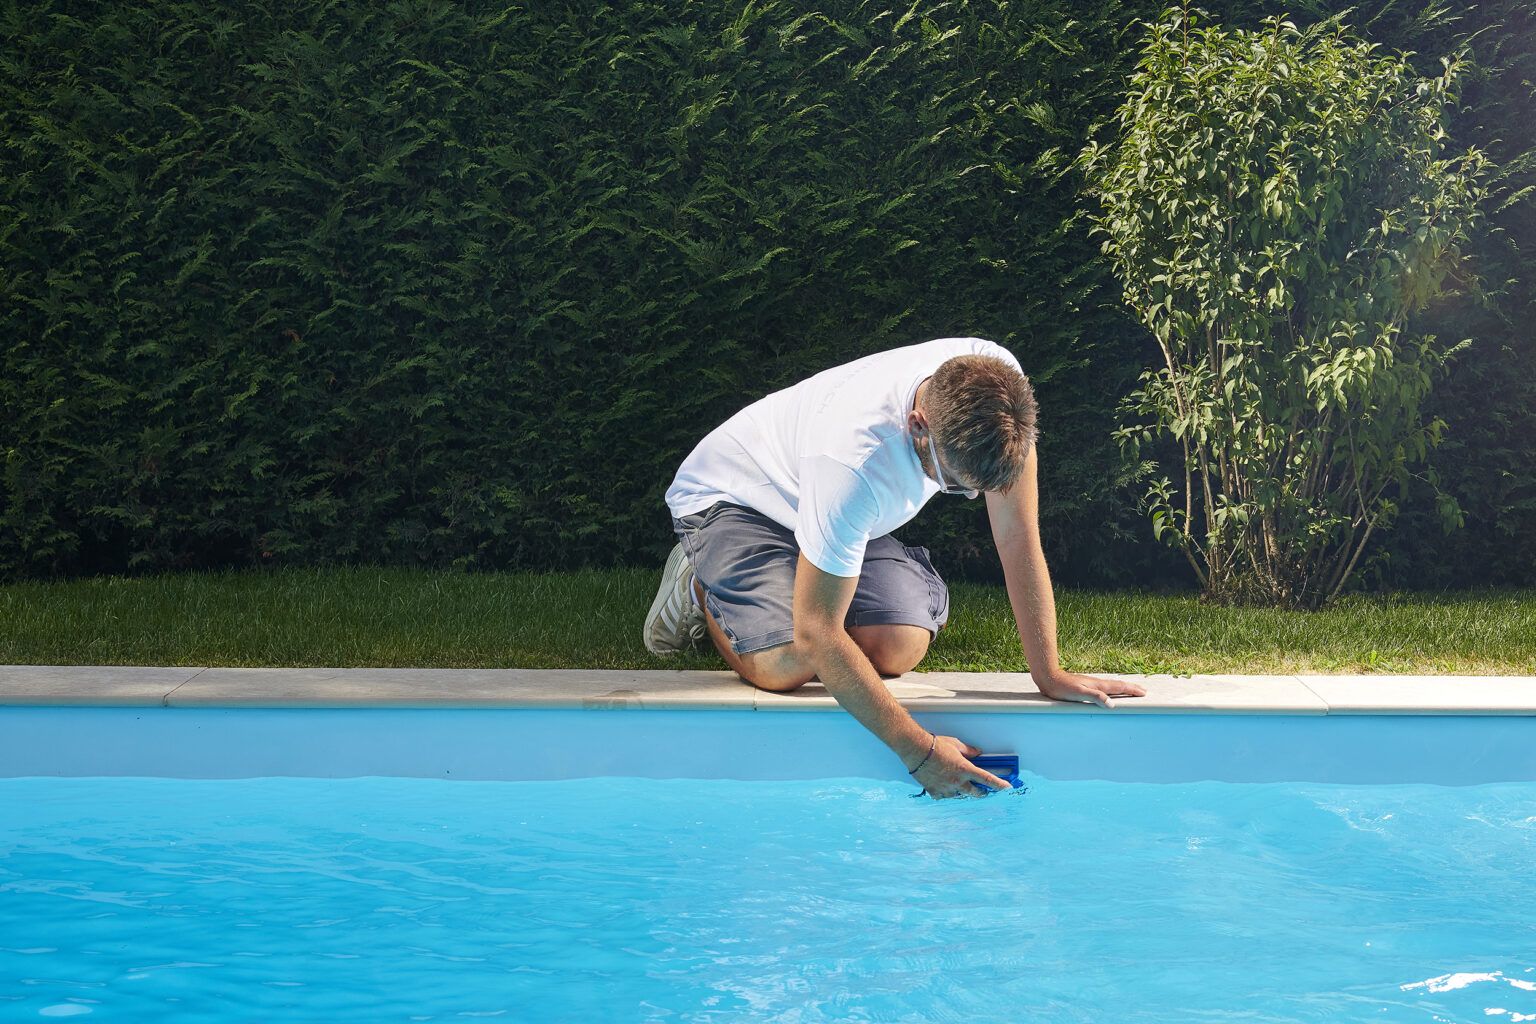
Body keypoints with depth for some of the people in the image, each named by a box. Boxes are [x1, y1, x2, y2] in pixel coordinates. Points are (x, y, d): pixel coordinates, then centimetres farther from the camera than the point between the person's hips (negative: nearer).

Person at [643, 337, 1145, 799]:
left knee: (900, 649, -18)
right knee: (786, 664, -29)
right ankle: (702, 585, 4)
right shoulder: (853, 457, -45)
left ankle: (803, 581, 13)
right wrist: (919, 751, -38)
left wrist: (1049, 674, -22)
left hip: (843, 515, 6)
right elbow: (817, 637, -38)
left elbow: (1018, 537, -18)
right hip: (731, 497, -6)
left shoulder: (997, 381, -30)